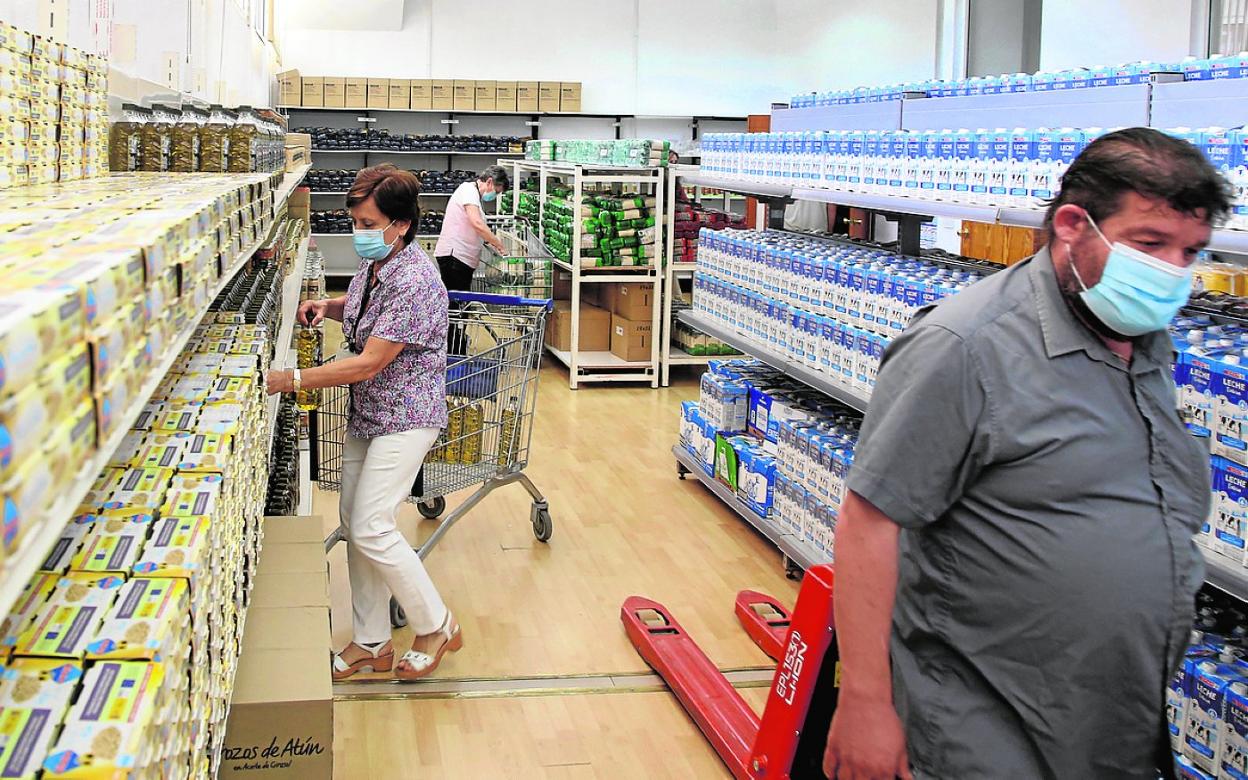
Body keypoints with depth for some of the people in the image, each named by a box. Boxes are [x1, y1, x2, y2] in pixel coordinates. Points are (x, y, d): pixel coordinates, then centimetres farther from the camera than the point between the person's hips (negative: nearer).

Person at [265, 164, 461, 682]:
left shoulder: (414, 281, -25)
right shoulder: (372, 262, 4)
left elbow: (368, 364, -26)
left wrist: (292, 380, -25)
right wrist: (328, 306, 4)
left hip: (405, 416, -9)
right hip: (365, 412, 9)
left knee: (371, 528, -11)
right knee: (353, 523, 10)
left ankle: (436, 627, 8)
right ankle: (372, 642, 21)